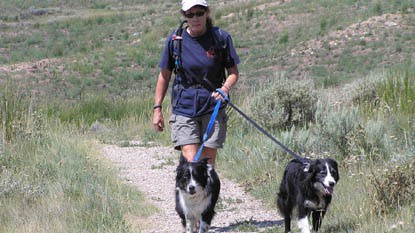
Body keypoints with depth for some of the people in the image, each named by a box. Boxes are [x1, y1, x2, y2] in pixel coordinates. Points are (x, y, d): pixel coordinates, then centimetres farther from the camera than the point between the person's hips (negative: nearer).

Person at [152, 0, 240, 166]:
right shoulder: (174, 40, -1)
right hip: (184, 108, -1)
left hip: (213, 109, 1)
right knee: (191, 161, -13)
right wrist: (157, 108, 5)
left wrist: (225, 89, -18)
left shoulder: (221, 38, -3)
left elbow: (233, 72, 3)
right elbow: (164, 76, 8)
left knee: (208, 161, 3)